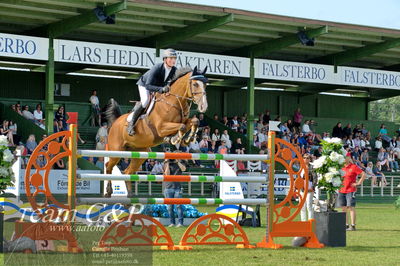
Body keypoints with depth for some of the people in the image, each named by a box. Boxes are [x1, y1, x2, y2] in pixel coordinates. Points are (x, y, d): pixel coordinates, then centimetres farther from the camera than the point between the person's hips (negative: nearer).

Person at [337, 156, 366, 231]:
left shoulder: (354, 167, -4)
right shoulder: (341, 167, 12)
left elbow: (363, 174, -6)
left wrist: (358, 183, -9)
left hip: (351, 191, -6)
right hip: (341, 191, 6)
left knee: (351, 207, -7)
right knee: (344, 208, 7)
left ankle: (353, 225, -6)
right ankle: (346, 225, 13)